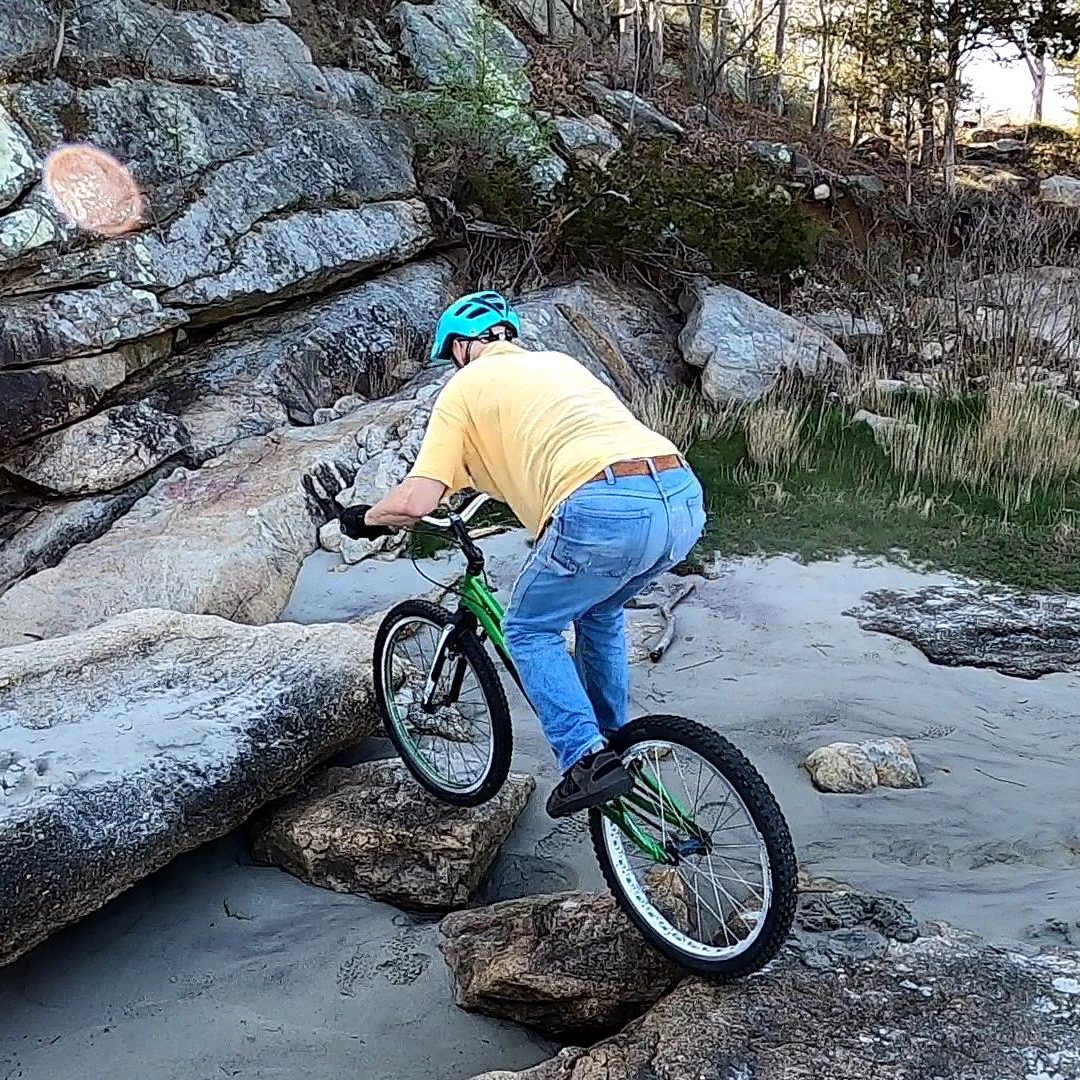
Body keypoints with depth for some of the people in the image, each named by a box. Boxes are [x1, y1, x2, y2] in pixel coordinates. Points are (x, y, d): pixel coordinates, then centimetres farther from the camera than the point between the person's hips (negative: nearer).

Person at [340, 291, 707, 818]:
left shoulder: (464, 387, 14)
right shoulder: (559, 361, 32)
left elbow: (416, 502, 6)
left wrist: (363, 518, 26)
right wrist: (526, 496, 60)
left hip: (602, 514, -7)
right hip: (684, 499, 7)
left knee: (529, 631, 18)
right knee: (599, 612, 33)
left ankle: (588, 760, 8)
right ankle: (612, 738, 41)